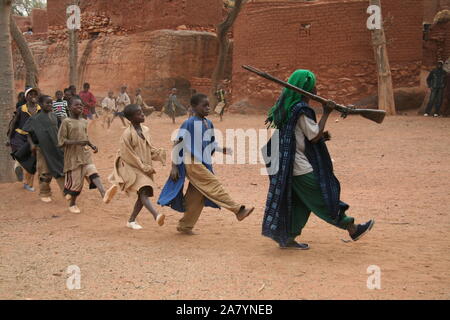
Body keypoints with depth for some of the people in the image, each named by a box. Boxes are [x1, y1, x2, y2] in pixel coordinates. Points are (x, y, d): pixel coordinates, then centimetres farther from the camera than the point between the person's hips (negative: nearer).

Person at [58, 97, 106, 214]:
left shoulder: (84, 122, 11)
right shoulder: (66, 122, -8)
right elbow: (61, 141, -12)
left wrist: (92, 145, 6)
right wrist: (78, 142, -24)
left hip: (85, 154, 5)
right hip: (73, 156, -5)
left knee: (93, 172, -17)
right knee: (76, 181, 2)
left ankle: (104, 194, -35)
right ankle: (72, 204, 22)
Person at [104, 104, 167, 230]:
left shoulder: (145, 130, 6)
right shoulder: (127, 134, -15)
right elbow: (128, 156, -14)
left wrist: (160, 153, -6)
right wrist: (144, 167, -14)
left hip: (145, 167, 8)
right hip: (132, 168, -7)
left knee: (143, 195, 8)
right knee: (143, 191, -24)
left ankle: (131, 220, 23)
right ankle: (156, 216, -42)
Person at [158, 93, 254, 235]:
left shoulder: (208, 124, 10)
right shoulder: (189, 124, -11)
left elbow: (211, 143, 22)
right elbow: (178, 144, -10)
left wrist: (222, 149, 1)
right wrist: (174, 166, -11)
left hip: (204, 165, 8)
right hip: (192, 164, -8)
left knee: (196, 198, 10)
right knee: (213, 185, -16)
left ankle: (185, 226, 21)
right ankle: (238, 210, -19)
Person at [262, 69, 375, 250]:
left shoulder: (287, 107, 12)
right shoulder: (301, 110, -18)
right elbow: (314, 136, -17)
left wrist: (320, 136, 10)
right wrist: (326, 113, -11)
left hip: (289, 166, 9)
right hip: (303, 168, -9)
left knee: (300, 203, 14)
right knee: (325, 199, 1)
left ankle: (288, 239, 16)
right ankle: (353, 230, 12)